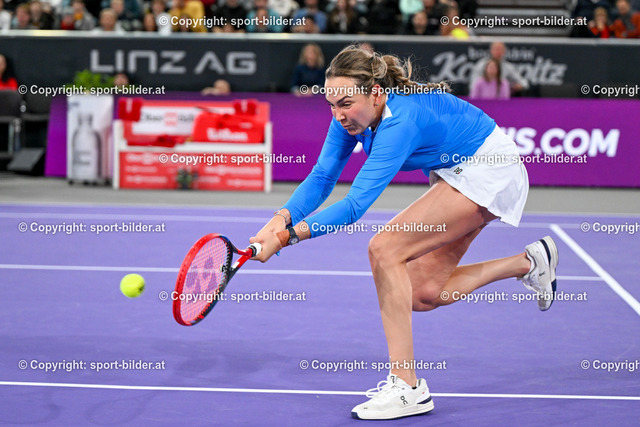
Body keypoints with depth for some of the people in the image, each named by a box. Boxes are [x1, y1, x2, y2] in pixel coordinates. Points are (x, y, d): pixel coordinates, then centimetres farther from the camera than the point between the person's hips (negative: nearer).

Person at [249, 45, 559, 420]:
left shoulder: (401, 121, -36)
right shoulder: (353, 114, -11)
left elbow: (355, 206, -41)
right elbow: (323, 176, -10)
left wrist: (287, 236, -46)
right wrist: (283, 217, -27)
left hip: (490, 171, -9)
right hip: (457, 173, 9)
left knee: (385, 249, -23)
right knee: (422, 294, 7)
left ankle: (407, 388, -18)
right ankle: (530, 262, 27)